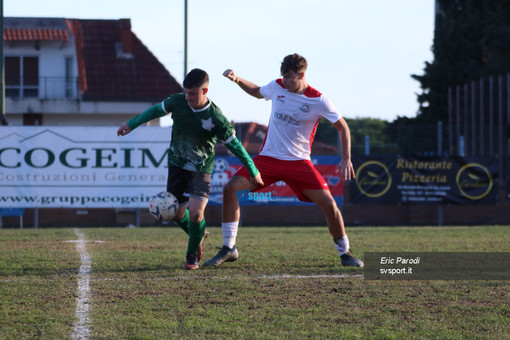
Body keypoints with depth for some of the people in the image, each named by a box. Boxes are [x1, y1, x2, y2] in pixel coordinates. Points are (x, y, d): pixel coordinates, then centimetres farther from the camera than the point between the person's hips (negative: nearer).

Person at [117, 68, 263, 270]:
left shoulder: (215, 118, -20)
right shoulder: (177, 101, -10)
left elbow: (234, 145, -11)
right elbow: (156, 111, 10)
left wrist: (253, 172, -6)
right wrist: (131, 124, 16)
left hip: (201, 169, -4)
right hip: (177, 165, 4)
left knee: (195, 213, -18)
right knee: (177, 214, 7)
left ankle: (192, 256, 7)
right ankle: (199, 236, 40)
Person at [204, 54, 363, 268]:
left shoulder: (318, 101, -10)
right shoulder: (277, 86, -1)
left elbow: (342, 127, 0)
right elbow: (257, 92, 23)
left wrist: (346, 160, -7)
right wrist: (237, 80, 7)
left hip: (298, 161, -3)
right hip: (268, 157, 3)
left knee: (328, 203, -16)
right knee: (230, 188, -14)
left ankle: (344, 253, 6)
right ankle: (228, 249, -3)